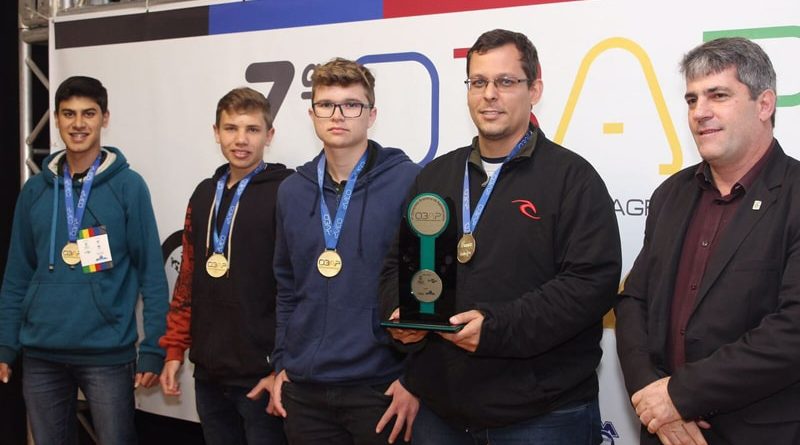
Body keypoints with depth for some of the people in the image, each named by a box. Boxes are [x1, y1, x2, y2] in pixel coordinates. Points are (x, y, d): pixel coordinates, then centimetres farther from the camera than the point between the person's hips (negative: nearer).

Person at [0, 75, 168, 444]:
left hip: (108, 354, -3)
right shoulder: (35, 189, 7)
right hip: (41, 354, 4)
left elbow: (151, 272, -4)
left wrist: (153, 349, -8)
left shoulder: (128, 186, -3)